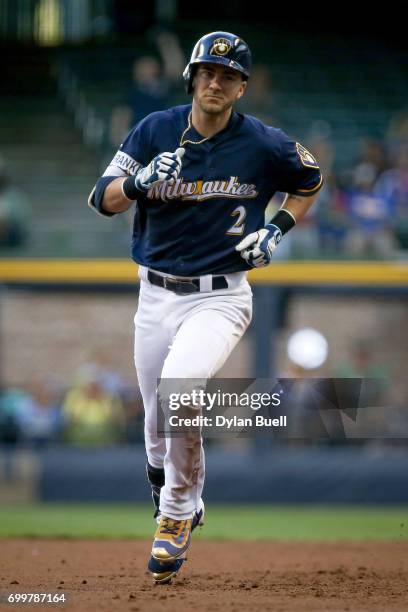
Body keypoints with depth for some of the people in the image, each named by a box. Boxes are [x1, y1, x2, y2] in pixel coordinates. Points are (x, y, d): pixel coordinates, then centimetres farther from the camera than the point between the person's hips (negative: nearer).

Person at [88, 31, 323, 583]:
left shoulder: (264, 145, -6)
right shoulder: (155, 130, -2)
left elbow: (310, 179, 14)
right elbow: (103, 200, -7)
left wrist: (278, 229, -2)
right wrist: (140, 182, -27)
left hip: (220, 298, -3)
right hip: (156, 295, 3)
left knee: (178, 390, -28)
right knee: (158, 425, 8)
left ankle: (177, 514, -9)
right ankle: (185, 506, 36)